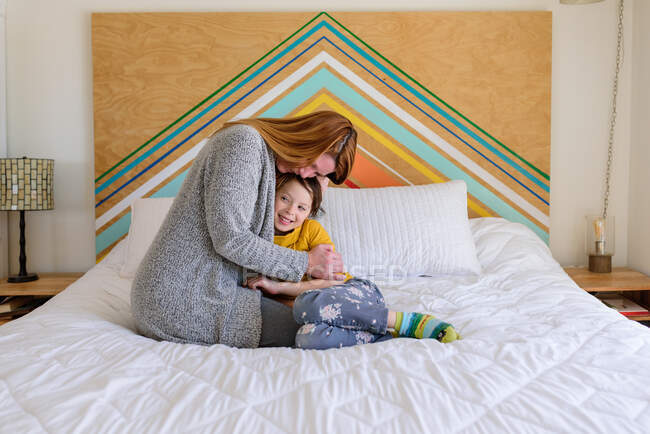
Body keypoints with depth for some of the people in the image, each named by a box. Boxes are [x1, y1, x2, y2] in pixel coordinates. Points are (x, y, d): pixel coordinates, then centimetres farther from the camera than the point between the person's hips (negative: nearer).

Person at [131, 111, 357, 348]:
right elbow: (230, 239, -21)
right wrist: (305, 263, -12)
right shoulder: (244, 141, -17)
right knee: (292, 327, -10)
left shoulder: (266, 156, 14)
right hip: (182, 299, -10)